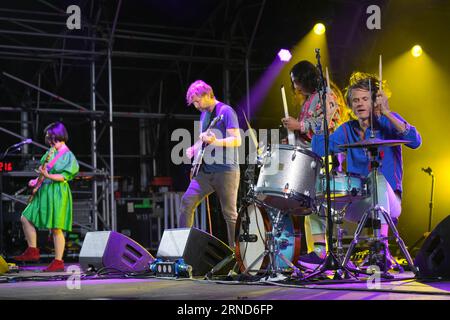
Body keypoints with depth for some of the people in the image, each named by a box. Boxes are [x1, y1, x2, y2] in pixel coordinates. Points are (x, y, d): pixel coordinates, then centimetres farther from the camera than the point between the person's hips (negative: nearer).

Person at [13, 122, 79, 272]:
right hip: (44, 191, 9)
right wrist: (37, 180, 5)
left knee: (56, 229, -5)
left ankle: (58, 262, 1)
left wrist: (47, 176, -27)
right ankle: (33, 251, 14)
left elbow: (65, 176, -17)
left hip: (57, 193, -9)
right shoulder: (50, 151, 12)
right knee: (26, 218, 6)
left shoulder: (68, 156, -11)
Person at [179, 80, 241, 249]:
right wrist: (194, 149, 9)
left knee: (230, 213, -3)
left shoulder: (226, 111, -8)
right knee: (187, 201, -4)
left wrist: (215, 142, -30)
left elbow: (237, 140, -16)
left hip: (226, 171, -7)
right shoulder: (204, 114, 17)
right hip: (205, 170, 7)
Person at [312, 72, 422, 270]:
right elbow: (319, 149, -1)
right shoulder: (347, 130, 12)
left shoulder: (388, 123, -1)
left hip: (387, 199, -4)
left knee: (378, 177, -35)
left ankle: (382, 245, -45)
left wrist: (387, 113, -25)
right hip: (355, 203, 4)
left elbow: (415, 141, -20)